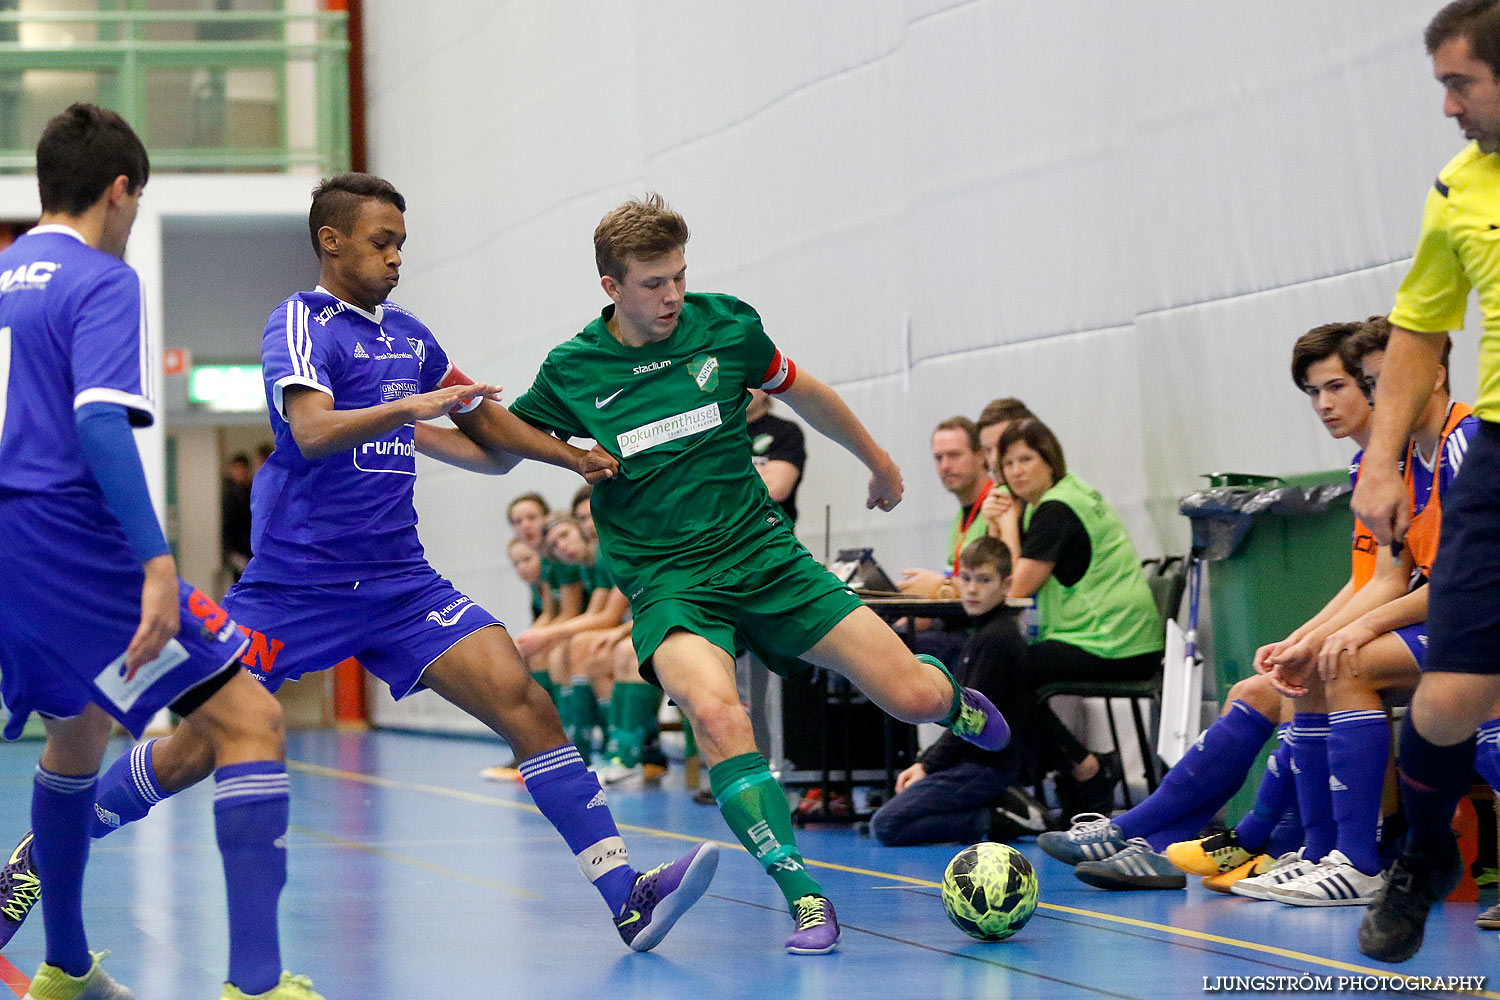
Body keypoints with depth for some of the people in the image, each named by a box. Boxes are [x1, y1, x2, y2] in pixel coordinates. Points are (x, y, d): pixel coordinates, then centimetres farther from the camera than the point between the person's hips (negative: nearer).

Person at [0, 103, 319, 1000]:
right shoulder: (102, 280, -7)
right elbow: (102, 423, -21)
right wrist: (157, 562, -27)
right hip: (73, 545, -9)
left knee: (79, 731, 30)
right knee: (249, 720, -9)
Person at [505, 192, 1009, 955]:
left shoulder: (725, 326, -2)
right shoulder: (570, 372, -4)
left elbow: (805, 395, 16)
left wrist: (877, 461, 29)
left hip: (763, 555, 2)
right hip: (668, 583, -2)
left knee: (914, 697, -7)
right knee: (716, 713, -34)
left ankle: (957, 706, 34)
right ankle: (803, 897, -23)